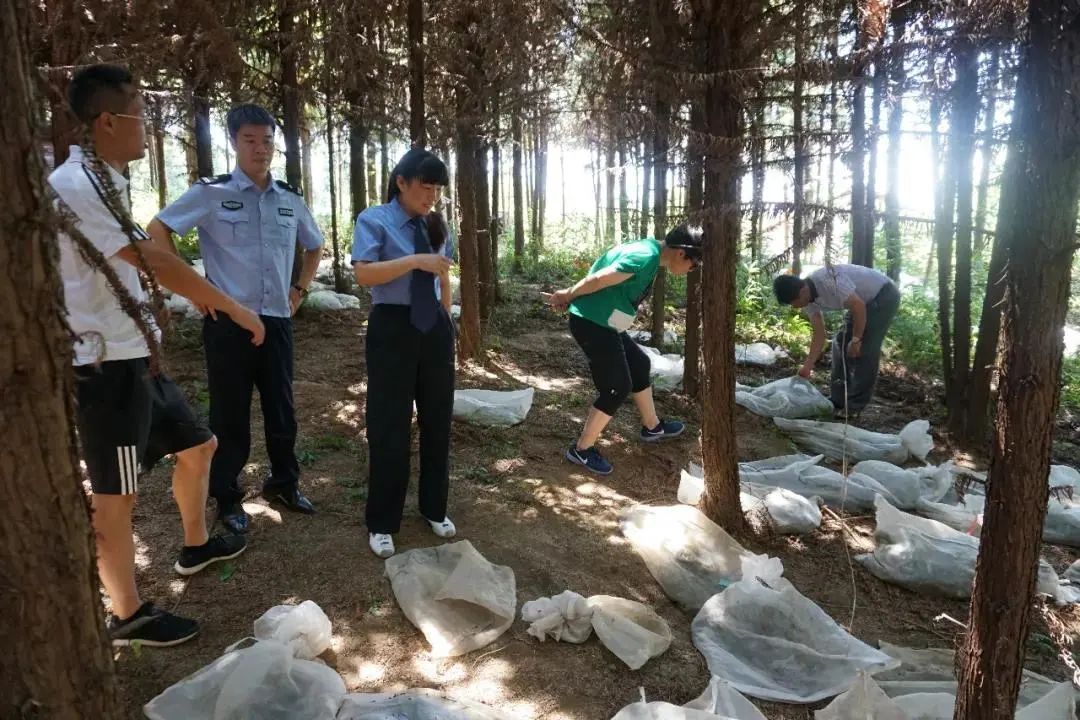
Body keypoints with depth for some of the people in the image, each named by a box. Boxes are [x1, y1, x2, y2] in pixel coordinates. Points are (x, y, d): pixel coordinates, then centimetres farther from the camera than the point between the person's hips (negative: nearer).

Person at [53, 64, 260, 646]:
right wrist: (235, 309, -11)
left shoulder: (102, 181, 11)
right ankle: (127, 616, 19)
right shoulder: (74, 185, -20)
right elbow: (152, 261, -19)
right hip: (107, 367, -10)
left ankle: (196, 547, 42)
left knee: (197, 445, 22)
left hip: (136, 358, 10)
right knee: (115, 494, 3)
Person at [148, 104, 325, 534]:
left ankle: (284, 483, 32)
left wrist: (300, 289, 14)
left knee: (282, 409, 13)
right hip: (228, 321, -4)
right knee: (230, 414, 6)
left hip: (277, 320, 4)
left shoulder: (291, 199, 7)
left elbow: (315, 247, 24)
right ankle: (227, 498, 22)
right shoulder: (211, 193, -5)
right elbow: (158, 230, -2)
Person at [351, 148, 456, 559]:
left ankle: (435, 510, 30)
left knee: (437, 420, 13)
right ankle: (382, 524, 17)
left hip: (435, 328, 5)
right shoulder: (374, 220, -7)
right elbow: (363, 274, -19)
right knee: (389, 425, 2)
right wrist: (416, 261, -26)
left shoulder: (437, 226, 9)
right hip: (392, 328, -5)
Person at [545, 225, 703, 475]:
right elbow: (599, 279, -23)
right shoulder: (646, 257, -23)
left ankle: (652, 427, 40)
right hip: (591, 323, -10)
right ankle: (581, 450, 8)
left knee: (639, 364, 22)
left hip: (603, 323, 10)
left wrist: (568, 295, 12)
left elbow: (601, 276, 14)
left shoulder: (650, 251, 10)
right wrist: (566, 297, -8)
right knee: (617, 387, -4)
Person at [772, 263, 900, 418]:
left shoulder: (829, 280, -35)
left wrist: (856, 339, -19)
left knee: (865, 350, -12)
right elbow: (819, 334, -3)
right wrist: (807, 367, -7)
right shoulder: (808, 299, -8)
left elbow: (859, 306, -30)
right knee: (841, 343, 6)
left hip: (884, 295, -9)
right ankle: (838, 400, 14)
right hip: (865, 300, 9)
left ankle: (855, 406, -4)